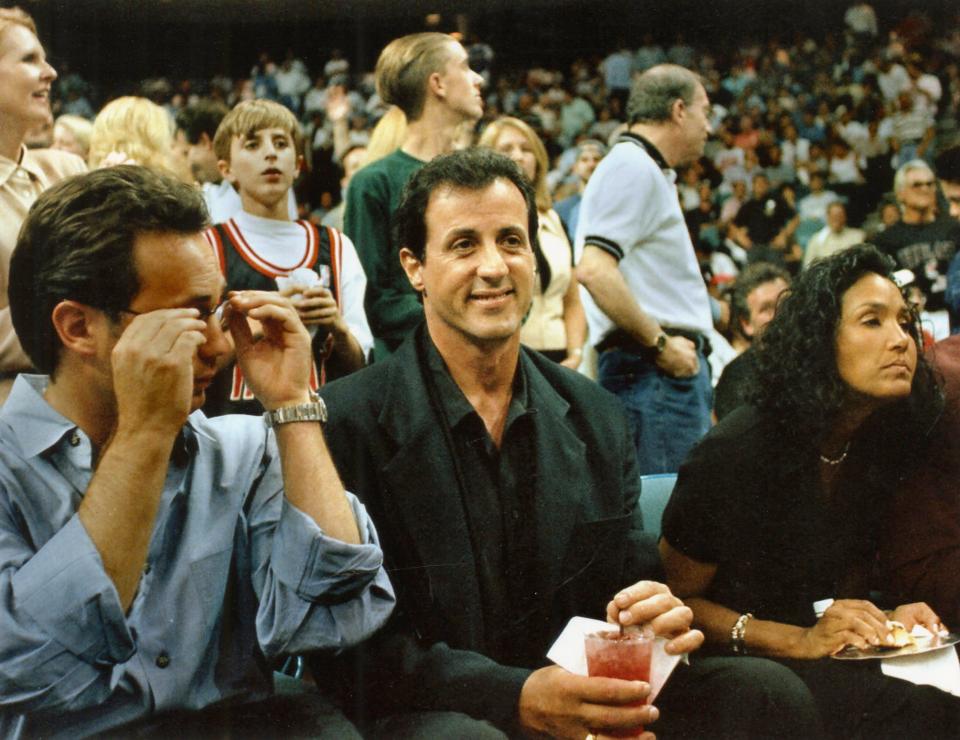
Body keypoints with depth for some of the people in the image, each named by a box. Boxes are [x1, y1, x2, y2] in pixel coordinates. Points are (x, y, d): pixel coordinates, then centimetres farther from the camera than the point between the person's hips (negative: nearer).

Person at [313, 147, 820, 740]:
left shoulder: (597, 417, 9)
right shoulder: (348, 420, -8)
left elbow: (631, 577, 11)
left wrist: (657, 617, -15)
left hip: (570, 688, 5)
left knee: (769, 692, -15)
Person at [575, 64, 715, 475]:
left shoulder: (649, 171, 24)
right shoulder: (633, 167, -9)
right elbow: (593, 268, -22)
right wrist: (659, 342, -18)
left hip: (674, 364, 11)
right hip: (651, 368, -10)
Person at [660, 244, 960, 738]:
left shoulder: (882, 448, 2)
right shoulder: (735, 453, -16)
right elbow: (674, 600, -8)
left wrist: (882, 620, -5)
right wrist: (799, 642, -18)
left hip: (832, 657, 7)